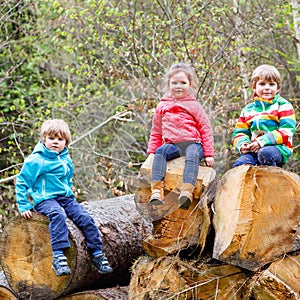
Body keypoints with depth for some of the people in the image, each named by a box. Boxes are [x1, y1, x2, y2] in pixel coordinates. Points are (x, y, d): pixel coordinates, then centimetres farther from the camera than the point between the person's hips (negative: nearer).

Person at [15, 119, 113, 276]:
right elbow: (21, 182, -2)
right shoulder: (35, 160, -7)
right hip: (45, 199, -6)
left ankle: (97, 254, -6)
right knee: (58, 214, -36)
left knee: (84, 217, -14)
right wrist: (24, 206, -6)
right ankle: (58, 256, -43)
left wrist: (70, 196, 21)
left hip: (66, 198, 6)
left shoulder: (66, 160, 12)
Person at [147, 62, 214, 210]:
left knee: (192, 155, -37)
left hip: (192, 143, -2)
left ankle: (187, 191, -57)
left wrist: (208, 154, 2)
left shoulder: (194, 106, 10)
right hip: (172, 144, 3)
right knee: (160, 152, -31)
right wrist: (151, 151, 13)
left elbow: (205, 129, 8)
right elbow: (156, 132, 25)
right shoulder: (162, 106, 18)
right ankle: (156, 190, -44)